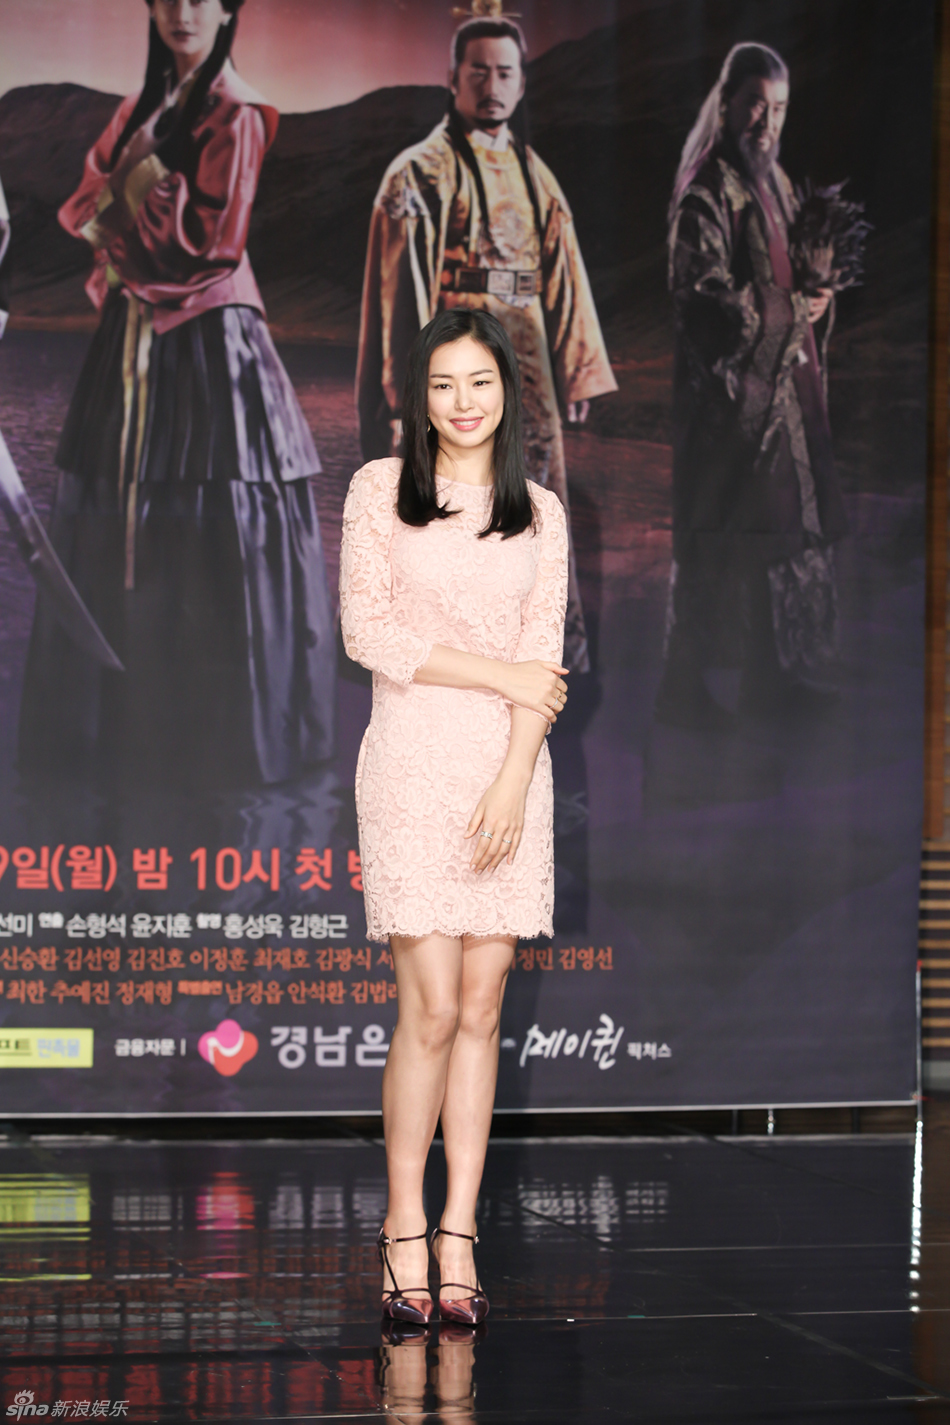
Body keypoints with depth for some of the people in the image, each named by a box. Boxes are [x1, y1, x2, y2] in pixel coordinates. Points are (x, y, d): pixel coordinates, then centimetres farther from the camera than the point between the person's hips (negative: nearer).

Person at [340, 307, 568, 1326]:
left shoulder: (539, 514, 11)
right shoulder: (379, 490, 4)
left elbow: (544, 659, 5)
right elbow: (367, 633, -4)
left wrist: (513, 782, -8)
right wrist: (499, 673, -8)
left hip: (510, 765, 3)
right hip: (413, 758, -3)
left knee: (482, 1008, 1)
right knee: (432, 1007, -8)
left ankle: (458, 1239, 6)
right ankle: (404, 1231, 5)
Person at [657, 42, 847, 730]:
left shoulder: (774, 183, 15)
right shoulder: (705, 192, -12)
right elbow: (702, 298, -17)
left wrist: (817, 298, -1)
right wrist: (787, 310, -17)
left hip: (785, 383, 9)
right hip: (731, 389, -9)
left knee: (787, 525, 10)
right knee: (718, 538, -6)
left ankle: (773, 672, 19)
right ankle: (688, 685, 2)